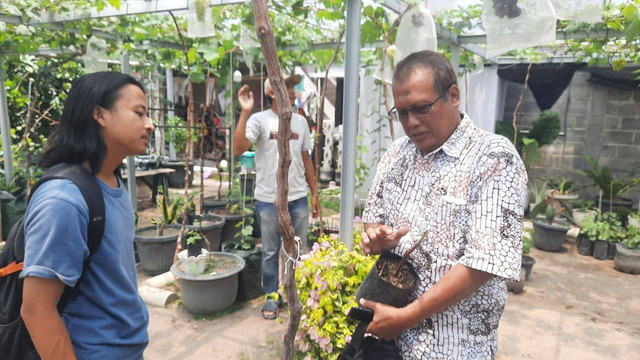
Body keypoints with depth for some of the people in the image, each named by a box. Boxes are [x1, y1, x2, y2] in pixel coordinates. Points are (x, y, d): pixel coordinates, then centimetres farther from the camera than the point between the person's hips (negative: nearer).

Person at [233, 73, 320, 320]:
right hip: (269, 200, -4)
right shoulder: (260, 120, -6)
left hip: (298, 198, 4)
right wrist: (245, 113, -25)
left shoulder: (300, 122, 9)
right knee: (271, 253, 9)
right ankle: (271, 297, 26)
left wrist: (314, 193, 13)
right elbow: (239, 149, -20)